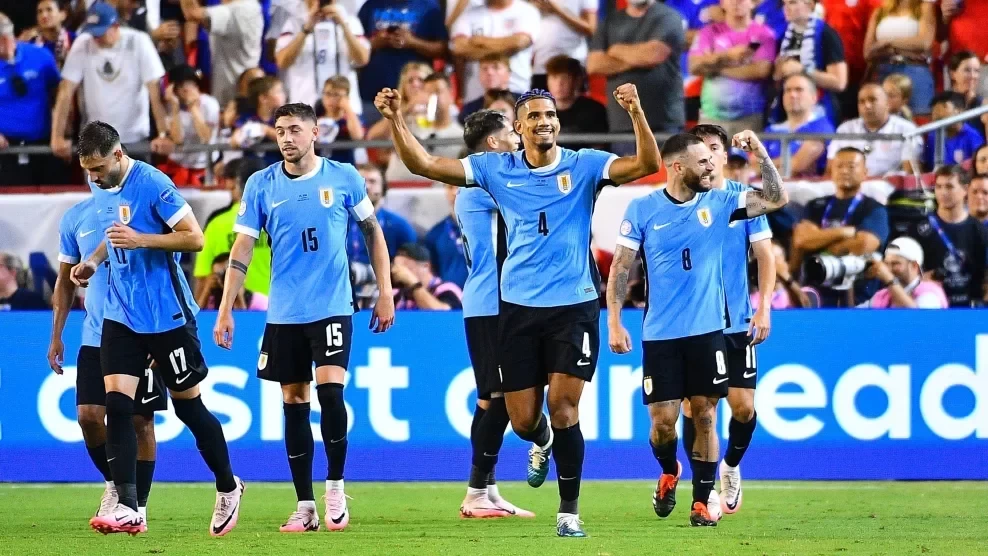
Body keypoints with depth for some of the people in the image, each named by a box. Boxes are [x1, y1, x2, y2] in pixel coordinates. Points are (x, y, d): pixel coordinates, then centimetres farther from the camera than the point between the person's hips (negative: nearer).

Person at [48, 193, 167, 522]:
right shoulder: (75, 218, 7)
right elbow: (65, 281, 16)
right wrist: (56, 337, 10)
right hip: (95, 336, 3)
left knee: (140, 421, 0)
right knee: (88, 415, -6)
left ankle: (138, 505, 9)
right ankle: (115, 483, 18)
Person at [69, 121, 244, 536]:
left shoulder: (153, 185, -17)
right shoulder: (100, 187, 6)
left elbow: (194, 238, -17)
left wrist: (140, 240, -27)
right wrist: (94, 260, 7)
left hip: (168, 316, -6)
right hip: (121, 315, 6)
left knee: (188, 406, 6)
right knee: (117, 405, -10)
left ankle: (228, 488, 28)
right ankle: (128, 509, -13)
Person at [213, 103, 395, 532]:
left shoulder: (343, 177, -1)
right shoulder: (261, 185, 0)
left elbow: (372, 232, 8)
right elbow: (242, 248, 0)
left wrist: (385, 292, 4)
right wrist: (225, 311, -5)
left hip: (332, 307, -2)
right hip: (283, 314, 2)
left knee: (330, 391, -16)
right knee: (294, 404, 4)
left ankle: (335, 487, 2)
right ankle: (305, 507, 10)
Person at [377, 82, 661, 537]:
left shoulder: (584, 166, -2)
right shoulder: (496, 169, 3)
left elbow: (647, 164, -16)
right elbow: (424, 165, 1)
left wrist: (636, 113, -30)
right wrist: (396, 120, -11)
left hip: (574, 306, -2)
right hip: (518, 307, 2)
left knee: (563, 408, -10)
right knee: (522, 419, 5)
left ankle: (569, 511, 4)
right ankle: (543, 444, 44)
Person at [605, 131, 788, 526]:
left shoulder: (718, 203, 4)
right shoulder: (643, 210, -2)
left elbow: (777, 199, 2)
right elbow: (620, 267, 1)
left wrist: (760, 155, -9)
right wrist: (614, 322, -5)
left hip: (708, 330, 1)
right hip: (660, 333, -1)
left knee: (704, 416, 0)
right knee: (663, 420, -2)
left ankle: (702, 501, 10)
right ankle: (668, 472, 30)